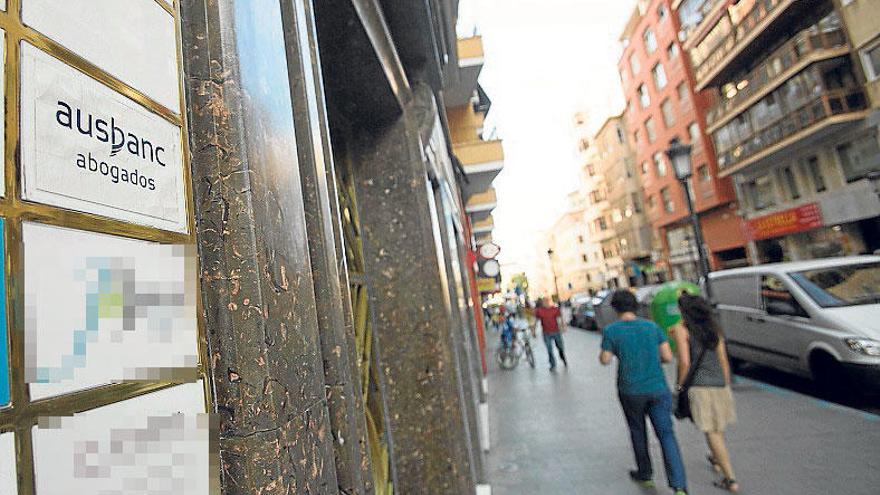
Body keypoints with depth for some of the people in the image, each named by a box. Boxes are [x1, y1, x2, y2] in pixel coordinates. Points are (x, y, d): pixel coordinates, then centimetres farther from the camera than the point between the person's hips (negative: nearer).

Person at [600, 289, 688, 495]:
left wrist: (601, 354, 16)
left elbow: (605, 360, -5)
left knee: (638, 432, 19)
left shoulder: (611, 330, -9)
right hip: (658, 388, 2)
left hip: (631, 391, -1)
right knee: (666, 434, 5)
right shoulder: (652, 326, -1)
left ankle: (645, 474, 34)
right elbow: (668, 357, 0)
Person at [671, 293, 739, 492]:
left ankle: (730, 479, 8)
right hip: (719, 383, 6)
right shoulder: (714, 328, 6)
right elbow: (723, 360, 7)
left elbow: (685, 362, -16)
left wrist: (680, 387, -4)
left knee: (711, 431, 5)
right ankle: (716, 460, 47)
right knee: (717, 426, 27)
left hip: (698, 386, -6)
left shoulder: (681, 329, -10)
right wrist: (727, 387, 16)